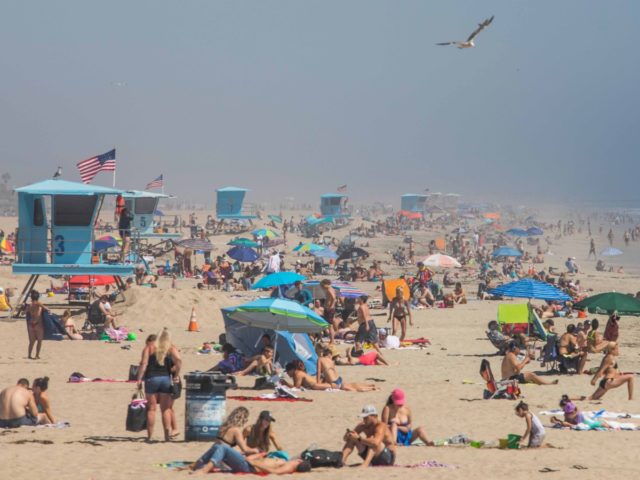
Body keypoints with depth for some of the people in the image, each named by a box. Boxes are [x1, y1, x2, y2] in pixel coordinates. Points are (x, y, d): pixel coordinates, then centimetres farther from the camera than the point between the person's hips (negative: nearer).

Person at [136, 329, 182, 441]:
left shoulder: (150, 347, 4)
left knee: (151, 408, 4)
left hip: (151, 378, -1)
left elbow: (144, 363, -6)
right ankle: (167, 433, 1)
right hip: (166, 378, 1)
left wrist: (139, 379, -5)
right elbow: (179, 360, -13)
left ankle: (150, 435, 3)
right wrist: (176, 375, -2)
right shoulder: (171, 348, 4)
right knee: (165, 408, 9)